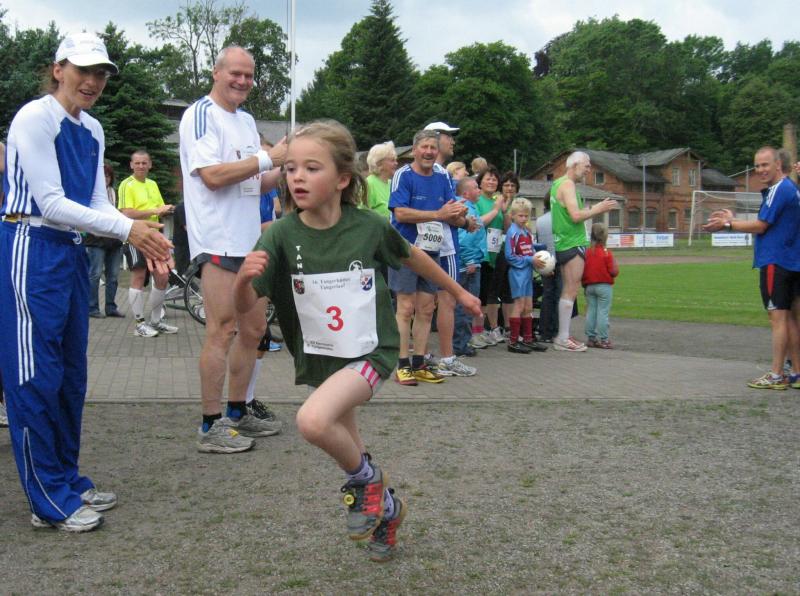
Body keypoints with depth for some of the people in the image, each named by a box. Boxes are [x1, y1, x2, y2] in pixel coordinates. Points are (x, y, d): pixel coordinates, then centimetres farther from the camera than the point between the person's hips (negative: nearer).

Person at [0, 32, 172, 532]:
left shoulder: (92, 131, 12)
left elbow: (97, 203, 8)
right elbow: (50, 203, -17)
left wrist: (143, 236, -10)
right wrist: (127, 228, -21)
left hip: (72, 254, 8)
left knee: (70, 373, 13)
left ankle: (68, 479, 26)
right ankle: (50, 502, 6)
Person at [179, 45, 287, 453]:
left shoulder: (247, 121, 19)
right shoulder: (200, 114, -7)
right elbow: (213, 175, -19)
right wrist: (270, 157, -15)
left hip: (249, 241, 9)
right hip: (217, 240, -9)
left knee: (253, 329, 12)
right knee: (222, 330, -9)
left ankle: (237, 413, 24)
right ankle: (211, 427, -1)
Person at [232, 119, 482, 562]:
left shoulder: (369, 226, -14)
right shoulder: (281, 235, -14)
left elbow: (412, 257, 7)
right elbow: (244, 306, -18)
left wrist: (459, 293, 19)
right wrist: (245, 276, -41)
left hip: (370, 351, -3)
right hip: (318, 357, 4)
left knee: (312, 420, -28)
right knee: (346, 449, 18)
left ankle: (366, 478, 1)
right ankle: (386, 506, 47)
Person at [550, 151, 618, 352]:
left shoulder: (559, 183, 19)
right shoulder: (568, 185, -12)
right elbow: (576, 216, -22)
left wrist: (594, 209, 14)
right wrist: (598, 209, -11)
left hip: (564, 244, 10)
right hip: (573, 244, -10)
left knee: (568, 292, 12)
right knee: (571, 292, -8)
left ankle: (563, 336, 15)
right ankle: (563, 339, -6)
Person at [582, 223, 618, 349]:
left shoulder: (586, 252, 0)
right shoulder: (607, 253, -11)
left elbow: (582, 271, 4)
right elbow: (614, 272, -11)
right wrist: (615, 262, 8)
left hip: (589, 286, 4)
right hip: (604, 286, -4)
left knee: (591, 312, 9)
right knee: (603, 312, -2)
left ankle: (591, 338, 13)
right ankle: (602, 339, -2)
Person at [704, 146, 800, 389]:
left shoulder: (779, 190, -14)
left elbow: (760, 226, -14)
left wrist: (728, 224, -2)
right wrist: (732, 219, 17)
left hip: (776, 263, -10)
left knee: (778, 317, -7)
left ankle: (776, 376, -4)